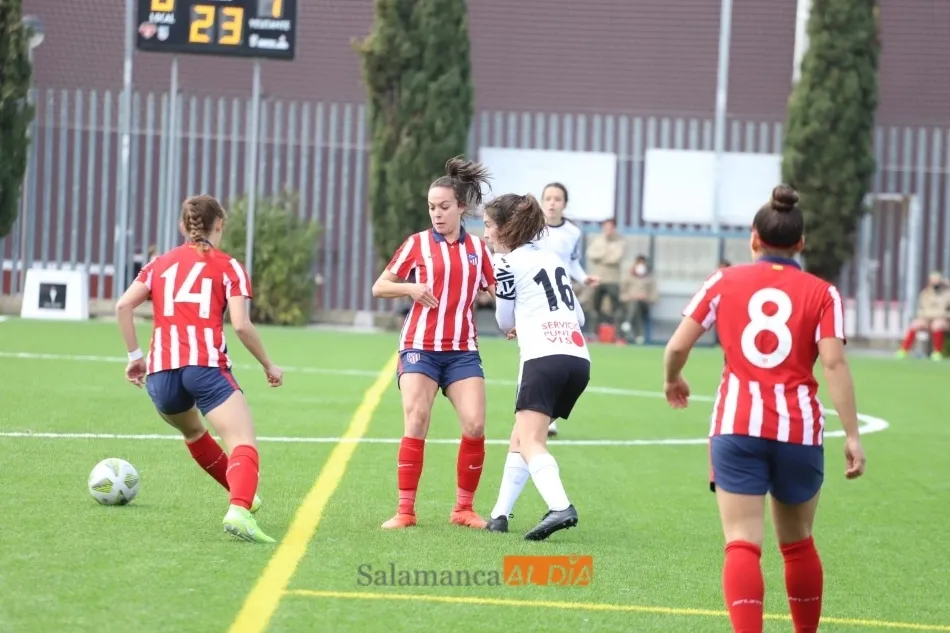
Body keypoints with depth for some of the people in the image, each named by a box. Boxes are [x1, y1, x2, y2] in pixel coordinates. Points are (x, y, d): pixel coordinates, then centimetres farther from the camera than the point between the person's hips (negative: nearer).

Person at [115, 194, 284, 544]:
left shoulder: (160, 263, 20)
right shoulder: (228, 267, 9)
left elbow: (123, 305, 6)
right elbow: (241, 325, -4)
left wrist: (135, 355, 13)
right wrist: (269, 366, 8)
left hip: (161, 371, 5)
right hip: (206, 366, -5)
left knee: (193, 431, 34)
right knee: (243, 444, -15)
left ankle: (242, 495, 44)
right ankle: (239, 510, -43)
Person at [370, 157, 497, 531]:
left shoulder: (477, 248, 9)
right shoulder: (418, 244, 2)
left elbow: (494, 293, 19)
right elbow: (379, 287, 5)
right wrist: (410, 288, -14)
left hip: (462, 350, 2)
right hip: (420, 347, -2)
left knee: (475, 425, -9)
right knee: (416, 424, -12)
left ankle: (464, 508, 5)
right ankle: (405, 510, -6)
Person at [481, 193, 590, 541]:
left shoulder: (507, 262, 1)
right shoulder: (552, 258, 22)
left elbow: (506, 323, 10)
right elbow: (578, 315, 25)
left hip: (544, 358, -8)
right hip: (579, 358, 8)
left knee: (530, 442, -16)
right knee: (520, 437, 18)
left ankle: (560, 507, -39)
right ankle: (500, 515, 20)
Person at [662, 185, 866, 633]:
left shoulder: (724, 282, 7)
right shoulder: (821, 293, 5)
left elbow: (677, 347, 4)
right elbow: (834, 364, -7)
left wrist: (673, 380, 26)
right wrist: (852, 435, -7)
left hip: (737, 427, -1)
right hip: (799, 429, 1)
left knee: (742, 543, -5)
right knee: (797, 543, 19)